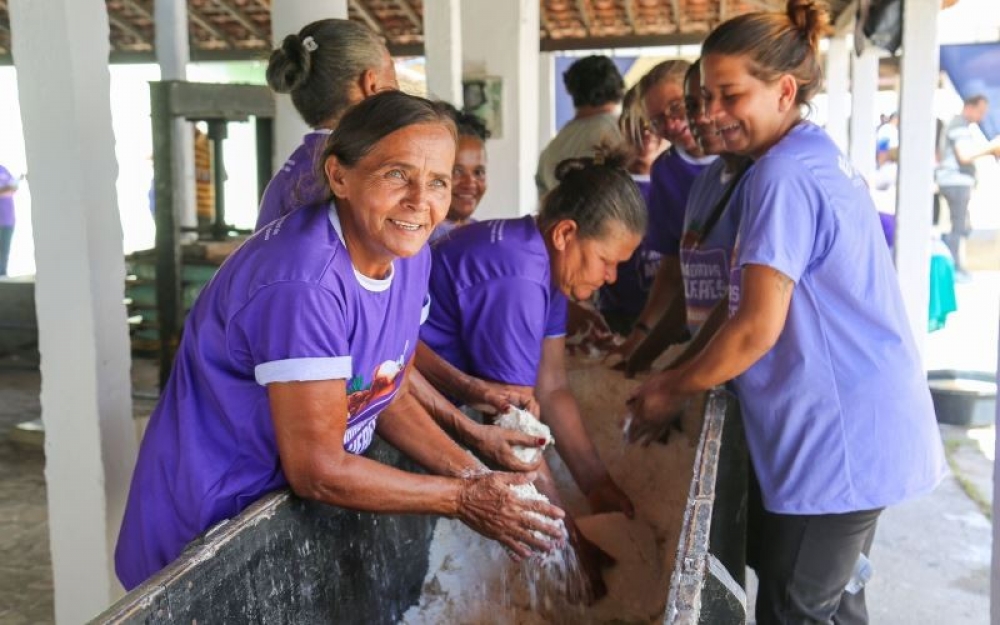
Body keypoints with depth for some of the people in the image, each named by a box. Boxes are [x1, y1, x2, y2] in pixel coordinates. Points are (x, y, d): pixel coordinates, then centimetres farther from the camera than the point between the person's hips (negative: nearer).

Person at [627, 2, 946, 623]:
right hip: (858, 427, 10)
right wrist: (684, 373, 16)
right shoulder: (821, 158, 13)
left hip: (837, 438, -10)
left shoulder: (784, 175, -18)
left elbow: (758, 328, -20)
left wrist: (675, 391, -6)